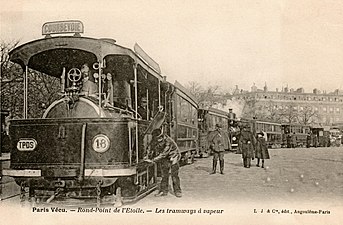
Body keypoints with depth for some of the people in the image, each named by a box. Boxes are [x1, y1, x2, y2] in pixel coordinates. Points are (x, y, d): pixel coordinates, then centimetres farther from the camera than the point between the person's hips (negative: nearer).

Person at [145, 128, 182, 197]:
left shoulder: (168, 141, -35)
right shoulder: (154, 142, -15)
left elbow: (163, 154, -35)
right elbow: (151, 150, 6)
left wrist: (152, 160, -34)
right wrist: (148, 157, -6)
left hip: (173, 157, -5)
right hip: (164, 160, 5)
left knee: (174, 175, -8)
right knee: (164, 175, 2)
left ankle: (177, 191, 0)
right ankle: (163, 191, 9)